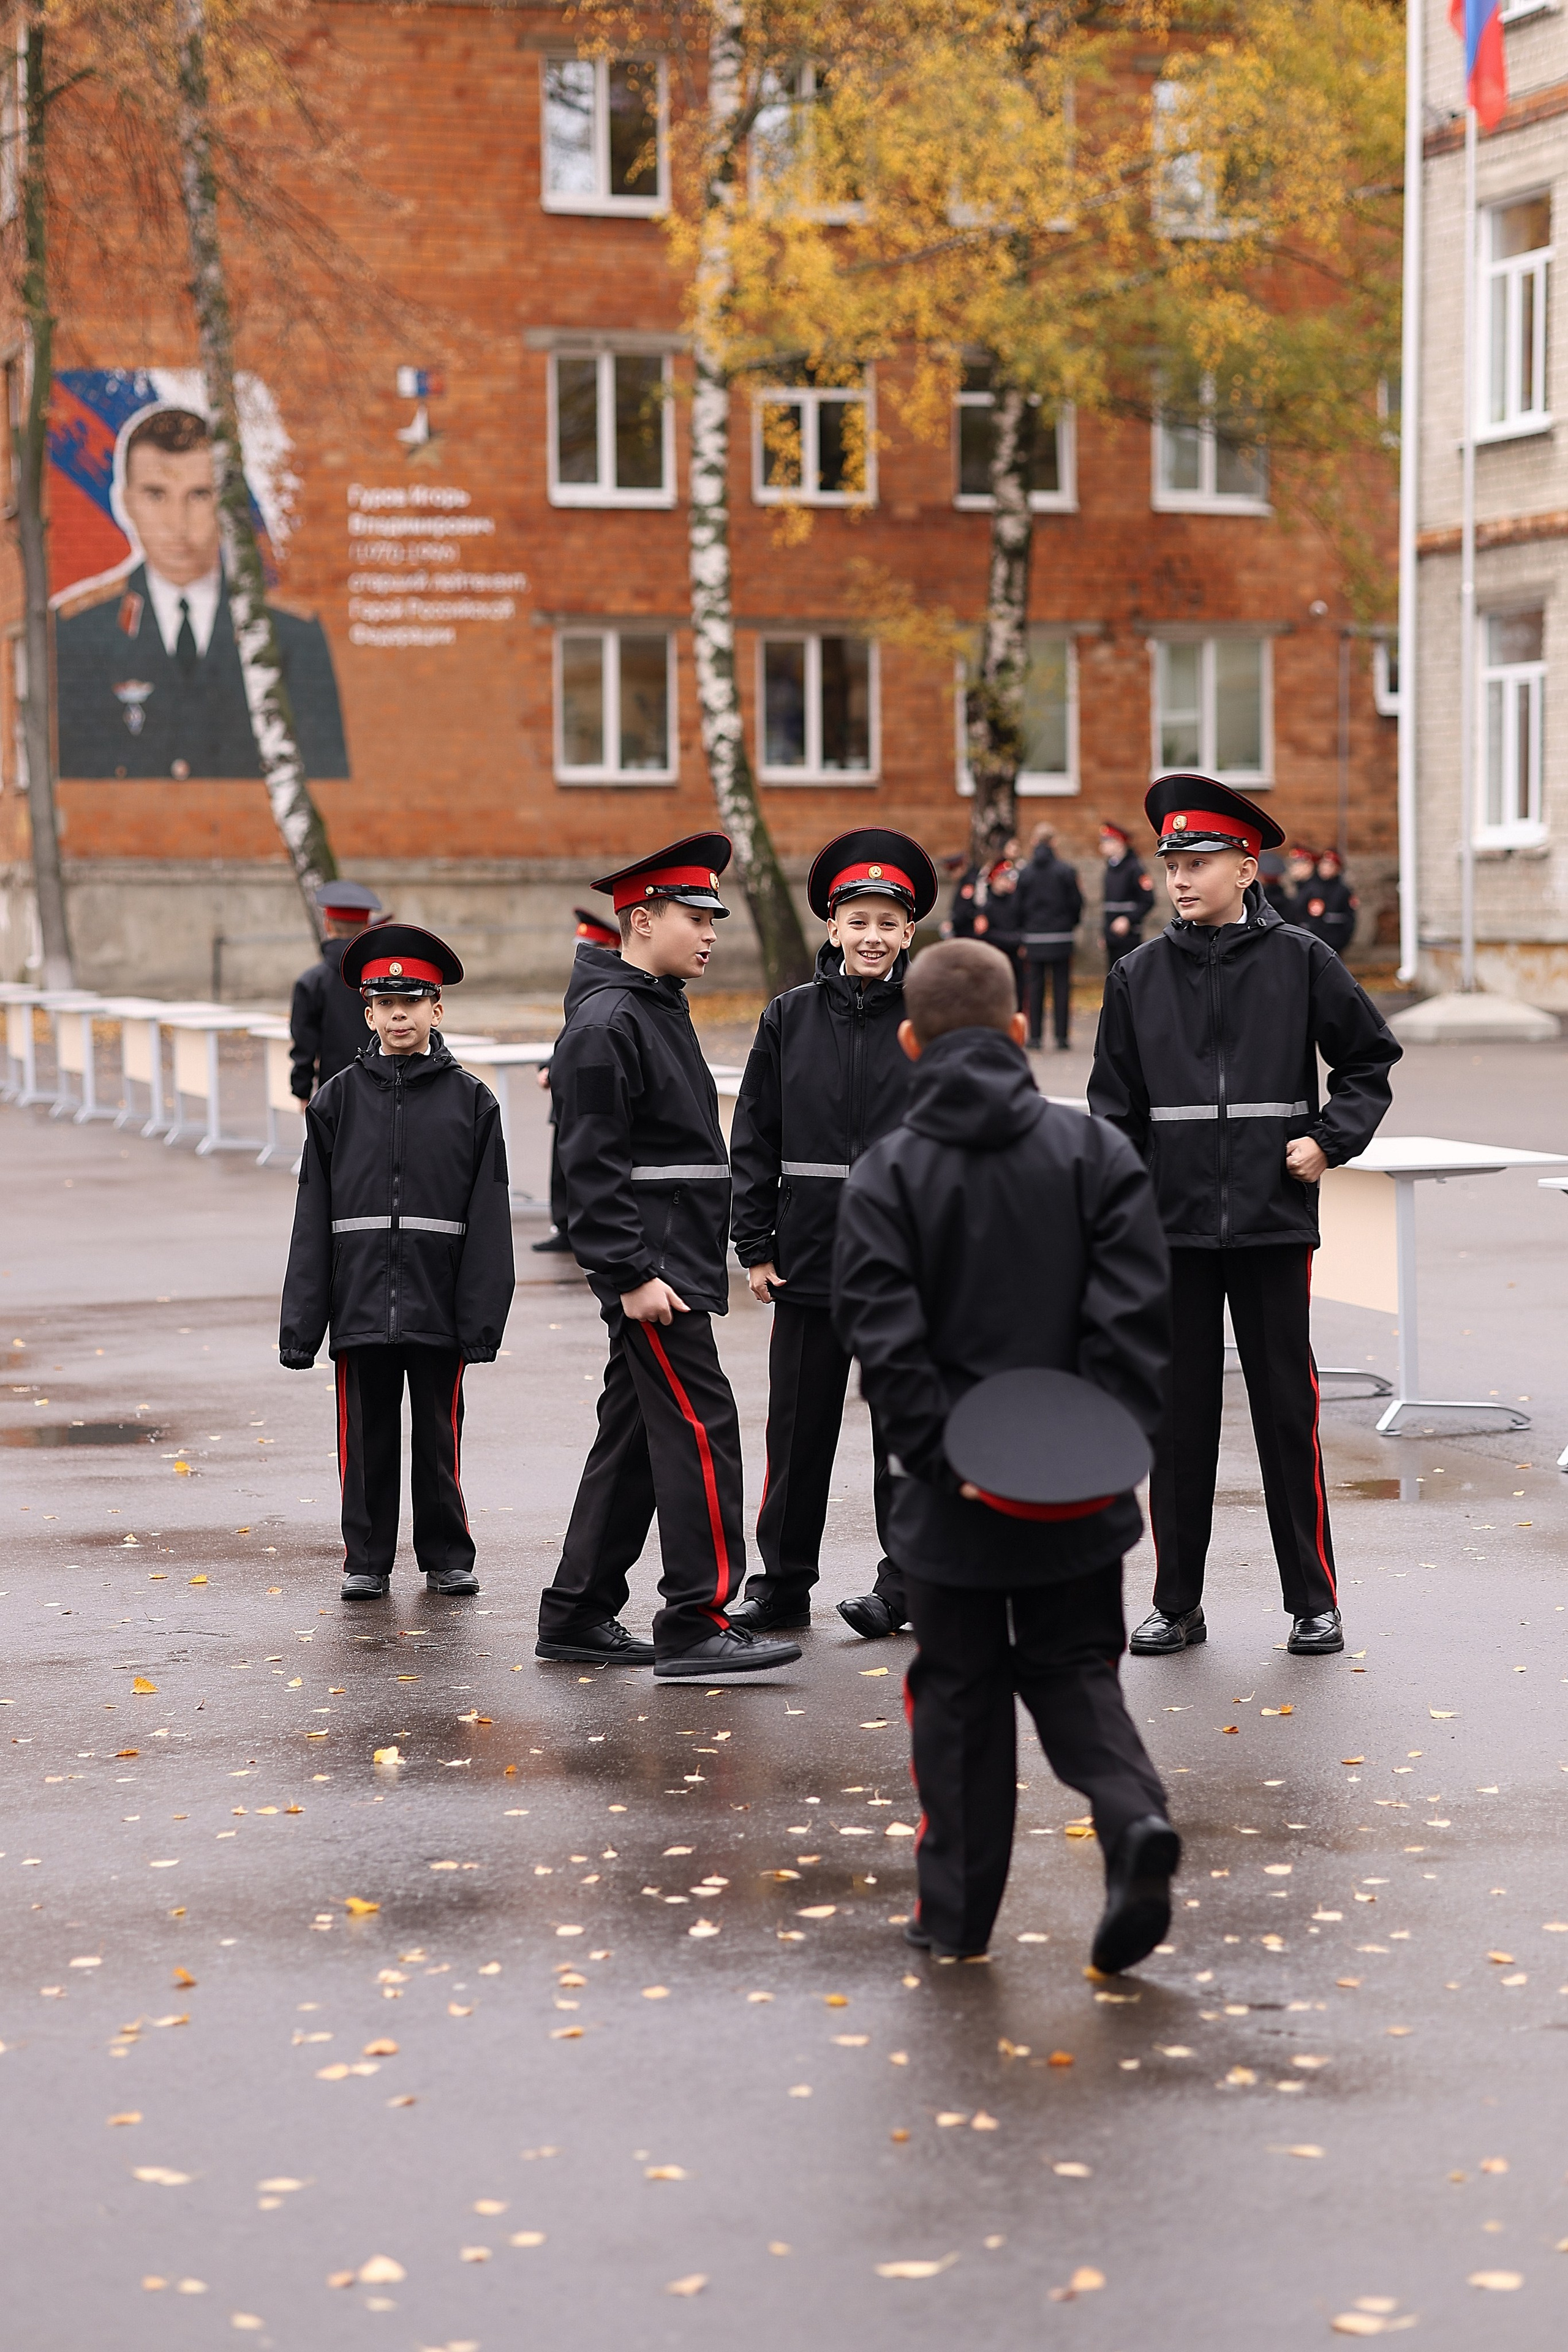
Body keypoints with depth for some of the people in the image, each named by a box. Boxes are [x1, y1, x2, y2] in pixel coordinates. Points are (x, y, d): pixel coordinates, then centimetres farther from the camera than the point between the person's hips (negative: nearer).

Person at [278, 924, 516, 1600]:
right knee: (366, 1437, 6)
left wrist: (482, 1316, -6)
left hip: (438, 1306, -1)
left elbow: (487, 1216, 0)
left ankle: (447, 1557, 20)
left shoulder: (470, 1100, 2)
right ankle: (367, 1562, 16)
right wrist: (300, 1323, -1)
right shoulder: (339, 1099, 5)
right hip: (360, 1306, 1)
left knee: (439, 1436, 8)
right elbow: (314, 1216, 4)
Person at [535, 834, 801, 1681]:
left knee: (635, 1434, 12)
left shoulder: (658, 1009, 18)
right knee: (699, 1426, -11)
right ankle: (696, 1625, -9)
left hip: (675, 1259, 10)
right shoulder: (607, 1022, -14)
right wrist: (632, 1275, -22)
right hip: (649, 1265, -10)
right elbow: (591, 1163, -19)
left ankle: (577, 1616, 18)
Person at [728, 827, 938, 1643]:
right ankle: (782, 1583, 17)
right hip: (809, 1259, 2)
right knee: (798, 1426, 7)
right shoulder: (790, 1018, 5)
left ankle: (903, 1581, 14)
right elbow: (754, 1139, 6)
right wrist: (755, 1246, 1)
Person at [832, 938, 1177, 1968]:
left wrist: (945, 1456, -13)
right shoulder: (1097, 1150, 0)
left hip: (953, 1497, -1)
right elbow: (1137, 1310, -7)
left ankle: (958, 1909, 16)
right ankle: (1134, 1813, -13)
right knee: (1073, 1670, 14)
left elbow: (884, 1338, -14)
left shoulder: (888, 1173, -5)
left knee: (959, 1691, 12)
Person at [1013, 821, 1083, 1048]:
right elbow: (1077, 902, -3)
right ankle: (1061, 1036, 1)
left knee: (1035, 986, 7)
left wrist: (1022, 940, 10)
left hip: (1034, 937, 1)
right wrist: (1071, 924, 16)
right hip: (1061, 937, -1)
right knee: (1061, 986, 3)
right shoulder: (1066, 871, -5)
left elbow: (1019, 906, 3)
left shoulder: (1026, 872, 0)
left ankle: (1035, 1037, 6)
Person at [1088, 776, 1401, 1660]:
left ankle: (1315, 1601, 11)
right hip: (1173, 1223, 2)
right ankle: (1178, 1603, 14)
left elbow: (1372, 1056, 10)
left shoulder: (1300, 959, 0)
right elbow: (1115, 1108, 8)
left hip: (1275, 1221, -2)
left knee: (1288, 1407, 2)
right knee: (1179, 1413, 6)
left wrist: (1332, 1139, -4)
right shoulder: (1141, 975, 4)